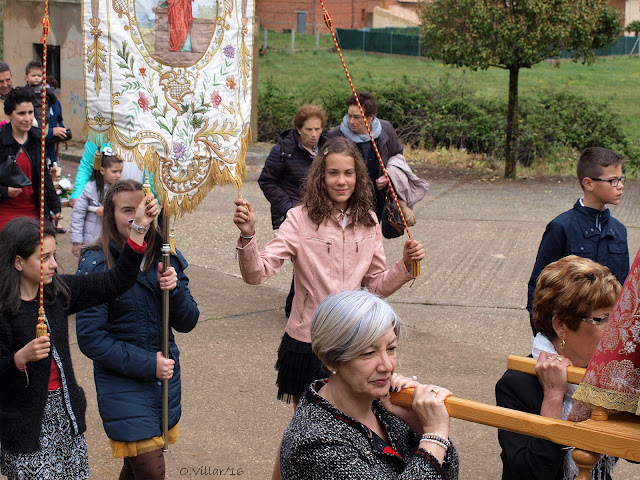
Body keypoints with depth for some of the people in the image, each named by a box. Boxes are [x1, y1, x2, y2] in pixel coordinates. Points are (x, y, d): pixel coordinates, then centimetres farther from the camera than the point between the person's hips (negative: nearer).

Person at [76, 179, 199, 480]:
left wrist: (175, 288, -17)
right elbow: (90, 339, -13)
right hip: (122, 383, -5)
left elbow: (187, 323, 3)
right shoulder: (96, 265, -12)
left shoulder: (166, 259, 2)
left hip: (165, 379, 5)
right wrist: (146, 364, -17)